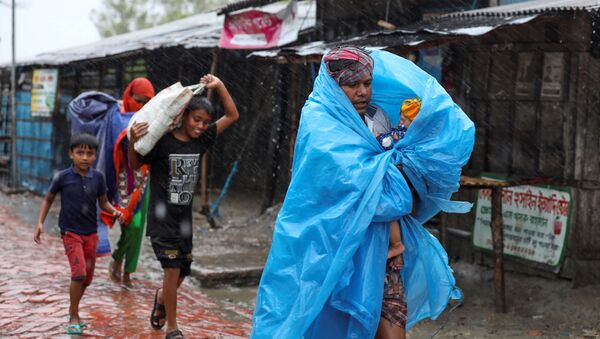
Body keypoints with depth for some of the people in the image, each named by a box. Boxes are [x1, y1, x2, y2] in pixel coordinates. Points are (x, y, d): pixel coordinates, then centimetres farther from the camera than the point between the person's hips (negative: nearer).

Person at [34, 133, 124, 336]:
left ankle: (73, 310, 34)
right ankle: (74, 317, -1)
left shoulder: (97, 177, -3)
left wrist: (114, 212, -13)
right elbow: (48, 199, 5)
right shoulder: (62, 177, -9)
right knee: (79, 273, -17)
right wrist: (40, 223, -2)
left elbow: (103, 202, 7)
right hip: (70, 233, -4)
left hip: (91, 233, 4)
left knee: (87, 277, 10)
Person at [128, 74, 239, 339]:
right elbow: (135, 165, -3)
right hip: (162, 215, -5)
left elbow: (232, 116, 7)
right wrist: (133, 142, -23)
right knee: (172, 268, -12)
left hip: (184, 216, 5)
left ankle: (161, 297, 46)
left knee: (182, 272, 12)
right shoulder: (162, 141, -12)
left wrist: (219, 86, -3)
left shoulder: (201, 140, 2)